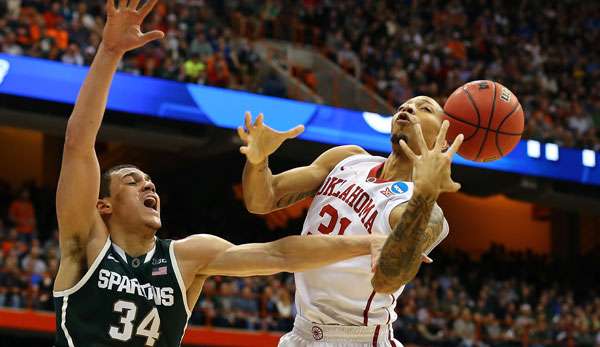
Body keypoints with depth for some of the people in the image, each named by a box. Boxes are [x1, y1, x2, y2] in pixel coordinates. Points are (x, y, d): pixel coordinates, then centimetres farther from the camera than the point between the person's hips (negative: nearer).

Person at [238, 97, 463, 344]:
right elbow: (262, 201, -2)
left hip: (359, 340, -5)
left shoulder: (425, 212, -16)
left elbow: (386, 280, -35)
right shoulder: (347, 159, 3)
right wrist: (258, 159, -24)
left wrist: (425, 194, -49)